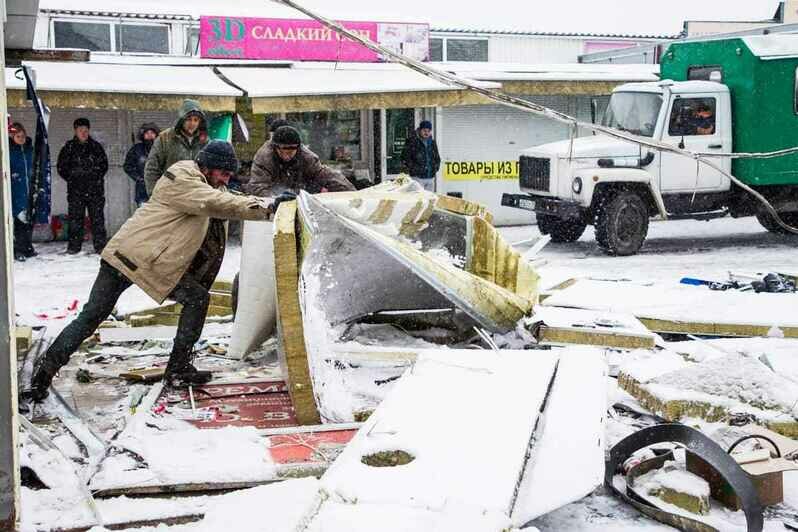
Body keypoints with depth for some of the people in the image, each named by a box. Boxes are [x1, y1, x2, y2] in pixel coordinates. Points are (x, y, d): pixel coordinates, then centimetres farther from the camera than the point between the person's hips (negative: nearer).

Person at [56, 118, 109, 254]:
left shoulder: (96, 146, 9)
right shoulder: (69, 147, 5)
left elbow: (104, 165, 14)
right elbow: (61, 167, 8)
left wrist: (97, 177, 3)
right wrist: (72, 179, 1)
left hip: (95, 188, 0)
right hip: (75, 189, 0)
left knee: (97, 217, 0)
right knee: (75, 217, 1)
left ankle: (100, 244, 4)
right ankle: (74, 245, 8)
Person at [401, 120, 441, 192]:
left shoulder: (432, 142, 16)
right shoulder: (412, 141, -4)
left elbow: (437, 158, 28)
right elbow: (405, 157, -5)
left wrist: (435, 168, 14)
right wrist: (410, 169, -8)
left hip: (430, 177, 7)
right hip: (417, 177, -6)